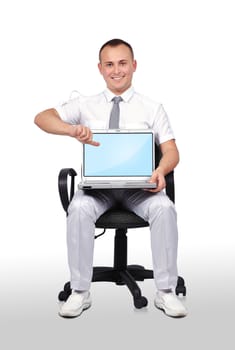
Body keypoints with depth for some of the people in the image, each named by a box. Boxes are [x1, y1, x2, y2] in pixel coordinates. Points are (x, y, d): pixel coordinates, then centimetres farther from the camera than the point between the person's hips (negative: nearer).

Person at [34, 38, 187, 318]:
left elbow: (171, 151, 4)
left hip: (140, 184, 0)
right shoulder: (86, 105, 11)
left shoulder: (153, 108, 11)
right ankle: (80, 292, -18)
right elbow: (42, 118, -1)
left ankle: (165, 292, -17)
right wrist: (72, 130, -23)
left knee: (164, 208, -31)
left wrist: (160, 170, -22)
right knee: (79, 208, -32)